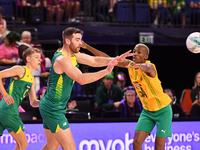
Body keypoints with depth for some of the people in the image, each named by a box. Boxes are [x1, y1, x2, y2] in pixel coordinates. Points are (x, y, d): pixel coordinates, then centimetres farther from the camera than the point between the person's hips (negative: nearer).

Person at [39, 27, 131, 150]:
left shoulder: (72, 54, 7)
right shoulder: (62, 59, -23)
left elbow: (94, 61, 10)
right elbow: (81, 79, -33)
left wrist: (115, 60, -5)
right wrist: (106, 71, -34)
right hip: (53, 109, -10)